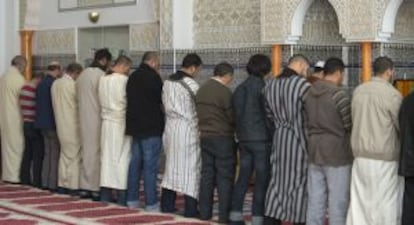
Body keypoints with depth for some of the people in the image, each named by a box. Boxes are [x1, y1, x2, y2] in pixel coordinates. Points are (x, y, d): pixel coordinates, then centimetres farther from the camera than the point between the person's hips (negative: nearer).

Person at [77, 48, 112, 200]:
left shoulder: (82, 75, 11)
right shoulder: (101, 75, -13)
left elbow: (79, 98, 14)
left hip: (84, 120, 8)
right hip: (97, 120, -8)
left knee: (86, 152, 12)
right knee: (97, 153, -3)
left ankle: (84, 187, 14)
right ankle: (96, 189, -2)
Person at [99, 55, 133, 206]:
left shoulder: (102, 80, 5)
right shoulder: (124, 81, -12)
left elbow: (101, 102, 10)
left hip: (107, 123, 6)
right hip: (122, 123, -6)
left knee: (107, 158, 9)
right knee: (122, 158, -1)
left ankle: (105, 197, 12)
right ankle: (121, 199, 0)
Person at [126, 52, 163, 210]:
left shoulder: (132, 77, 12)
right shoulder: (153, 77, -11)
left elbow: (130, 102, 15)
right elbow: (160, 101, -9)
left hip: (135, 127, 8)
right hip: (151, 128, -8)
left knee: (135, 163, 12)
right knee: (150, 166, -5)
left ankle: (132, 200, 16)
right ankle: (151, 203, -4)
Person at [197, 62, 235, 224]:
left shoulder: (201, 89, 8)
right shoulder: (224, 91, -15)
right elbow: (232, 117, -12)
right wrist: (234, 127, 7)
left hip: (205, 136, 7)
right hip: (222, 138, -7)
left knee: (207, 175, 11)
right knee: (225, 177, -1)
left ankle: (204, 212, 13)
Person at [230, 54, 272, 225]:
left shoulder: (239, 89, 10)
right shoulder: (261, 88, -12)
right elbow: (268, 115, -13)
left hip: (243, 139, 7)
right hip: (261, 139, -7)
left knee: (243, 178, 12)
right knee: (262, 180, -1)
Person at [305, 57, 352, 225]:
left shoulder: (309, 93, 7)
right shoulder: (339, 95, -15)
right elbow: (350, 126, -10)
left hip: (315, 154, 7)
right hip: (337, 155, -7)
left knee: (315, 200, 9)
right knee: (338, 202, 1)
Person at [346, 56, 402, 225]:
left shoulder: (358, 91, 4)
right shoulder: (392, 94, -12)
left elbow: (354, 120, 7)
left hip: (361, 154, 5)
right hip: (384, 157, -5)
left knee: (360, 201, 9)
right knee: (385, 204, 3)